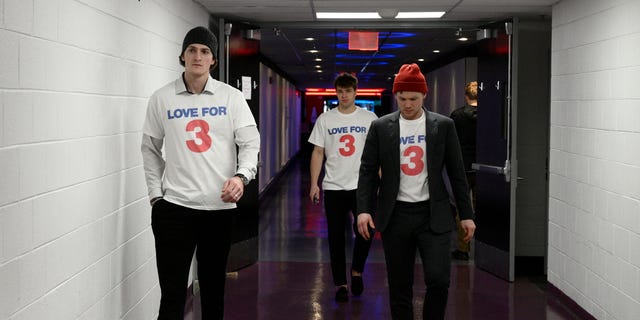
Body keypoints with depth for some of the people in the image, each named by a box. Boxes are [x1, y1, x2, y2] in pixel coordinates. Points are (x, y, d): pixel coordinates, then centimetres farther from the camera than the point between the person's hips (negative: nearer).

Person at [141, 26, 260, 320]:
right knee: (172, 293, -1)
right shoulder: (161, 98, 3)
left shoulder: (231, 97, 2)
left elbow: (250, 142, -1)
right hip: (174, 206, -1)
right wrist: (156, 193, 2)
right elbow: (150, 149, 9)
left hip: (220, 205, 1)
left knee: (214, 287, 13)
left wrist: (241, 176, -19)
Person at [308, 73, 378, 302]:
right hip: (334, 187, 1)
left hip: (362, 186, -1)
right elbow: (318, 152, 5)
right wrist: (314, 184, -2)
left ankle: (357, 271, 17)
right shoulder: (325, 119, 4)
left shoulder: (369, 118, 4)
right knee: (336, 237, 5)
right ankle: (340, 283, 16)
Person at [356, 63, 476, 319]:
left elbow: (456, 172, 4)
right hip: (395, 215, 1)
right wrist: (364, 209, -12)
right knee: (399, 286, 6)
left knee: (438, 279, -10)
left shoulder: (443, 126, 1)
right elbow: (368, 171, 1)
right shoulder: (380, 127, 1)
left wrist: (466, 215, 2)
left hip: (433, 214, 0)